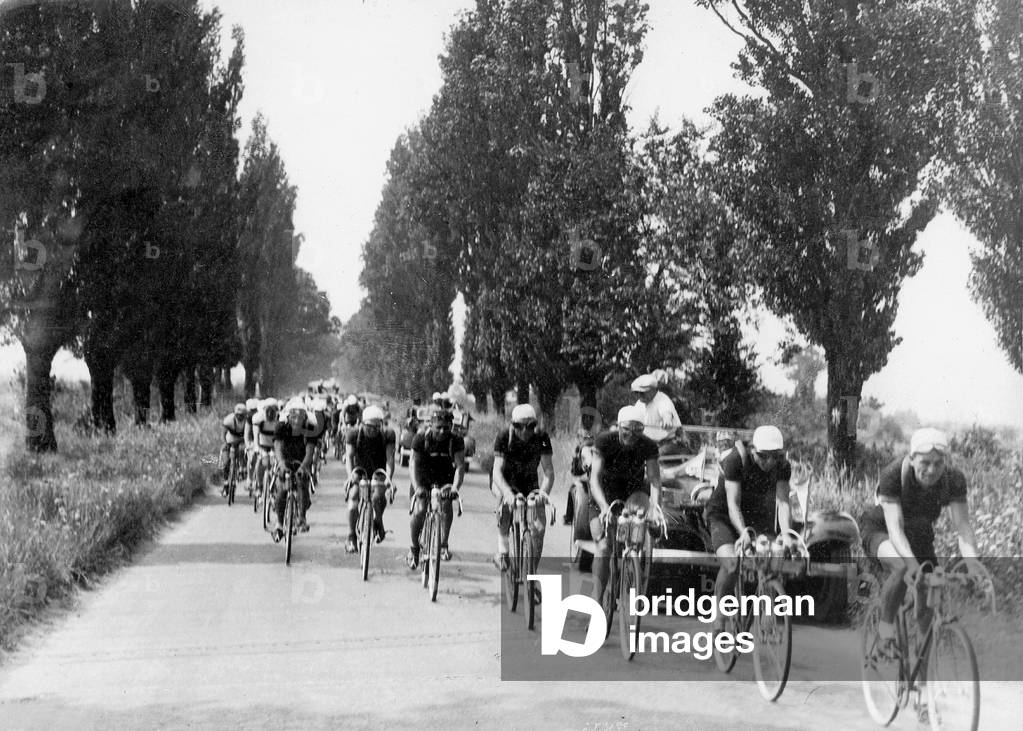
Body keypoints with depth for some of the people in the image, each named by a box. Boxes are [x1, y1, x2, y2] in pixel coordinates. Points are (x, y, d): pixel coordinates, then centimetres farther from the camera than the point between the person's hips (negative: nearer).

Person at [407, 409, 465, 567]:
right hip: (423, 479, 0)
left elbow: (460, 466, -24)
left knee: (446, 506, -26)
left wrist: (455, 488, -41)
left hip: (445, 480, 0)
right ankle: (414, 547, 5)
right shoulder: (420, 439, -18)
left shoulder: (456, 442, -18)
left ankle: (443, 545, -17)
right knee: (419, 512, -17)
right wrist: (417, 487, -37)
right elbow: (413, 464, -21)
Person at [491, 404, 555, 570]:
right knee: (505, 499, -38)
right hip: (504, 481, -2)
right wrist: (508, 493, -48)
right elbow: (497, 471, -30)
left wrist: (544, 493, -41)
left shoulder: (541, 438, -19)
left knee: (539, 528, -15)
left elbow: (549, 471, -22)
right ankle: (502, 549, -30)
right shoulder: (504, 437, -23)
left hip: (529, 484, 2)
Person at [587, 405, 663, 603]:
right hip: (605, 495, -1)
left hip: (633, 490, 1)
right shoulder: (605, 442, -23)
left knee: (638, 509, -36)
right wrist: (604, 506, -43)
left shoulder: (648, 446, -18)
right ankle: (597, 597, 0)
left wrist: (655, 503, -44)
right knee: (603, 547, -10)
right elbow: (595, 478, -28)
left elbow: (654, 479, -25)